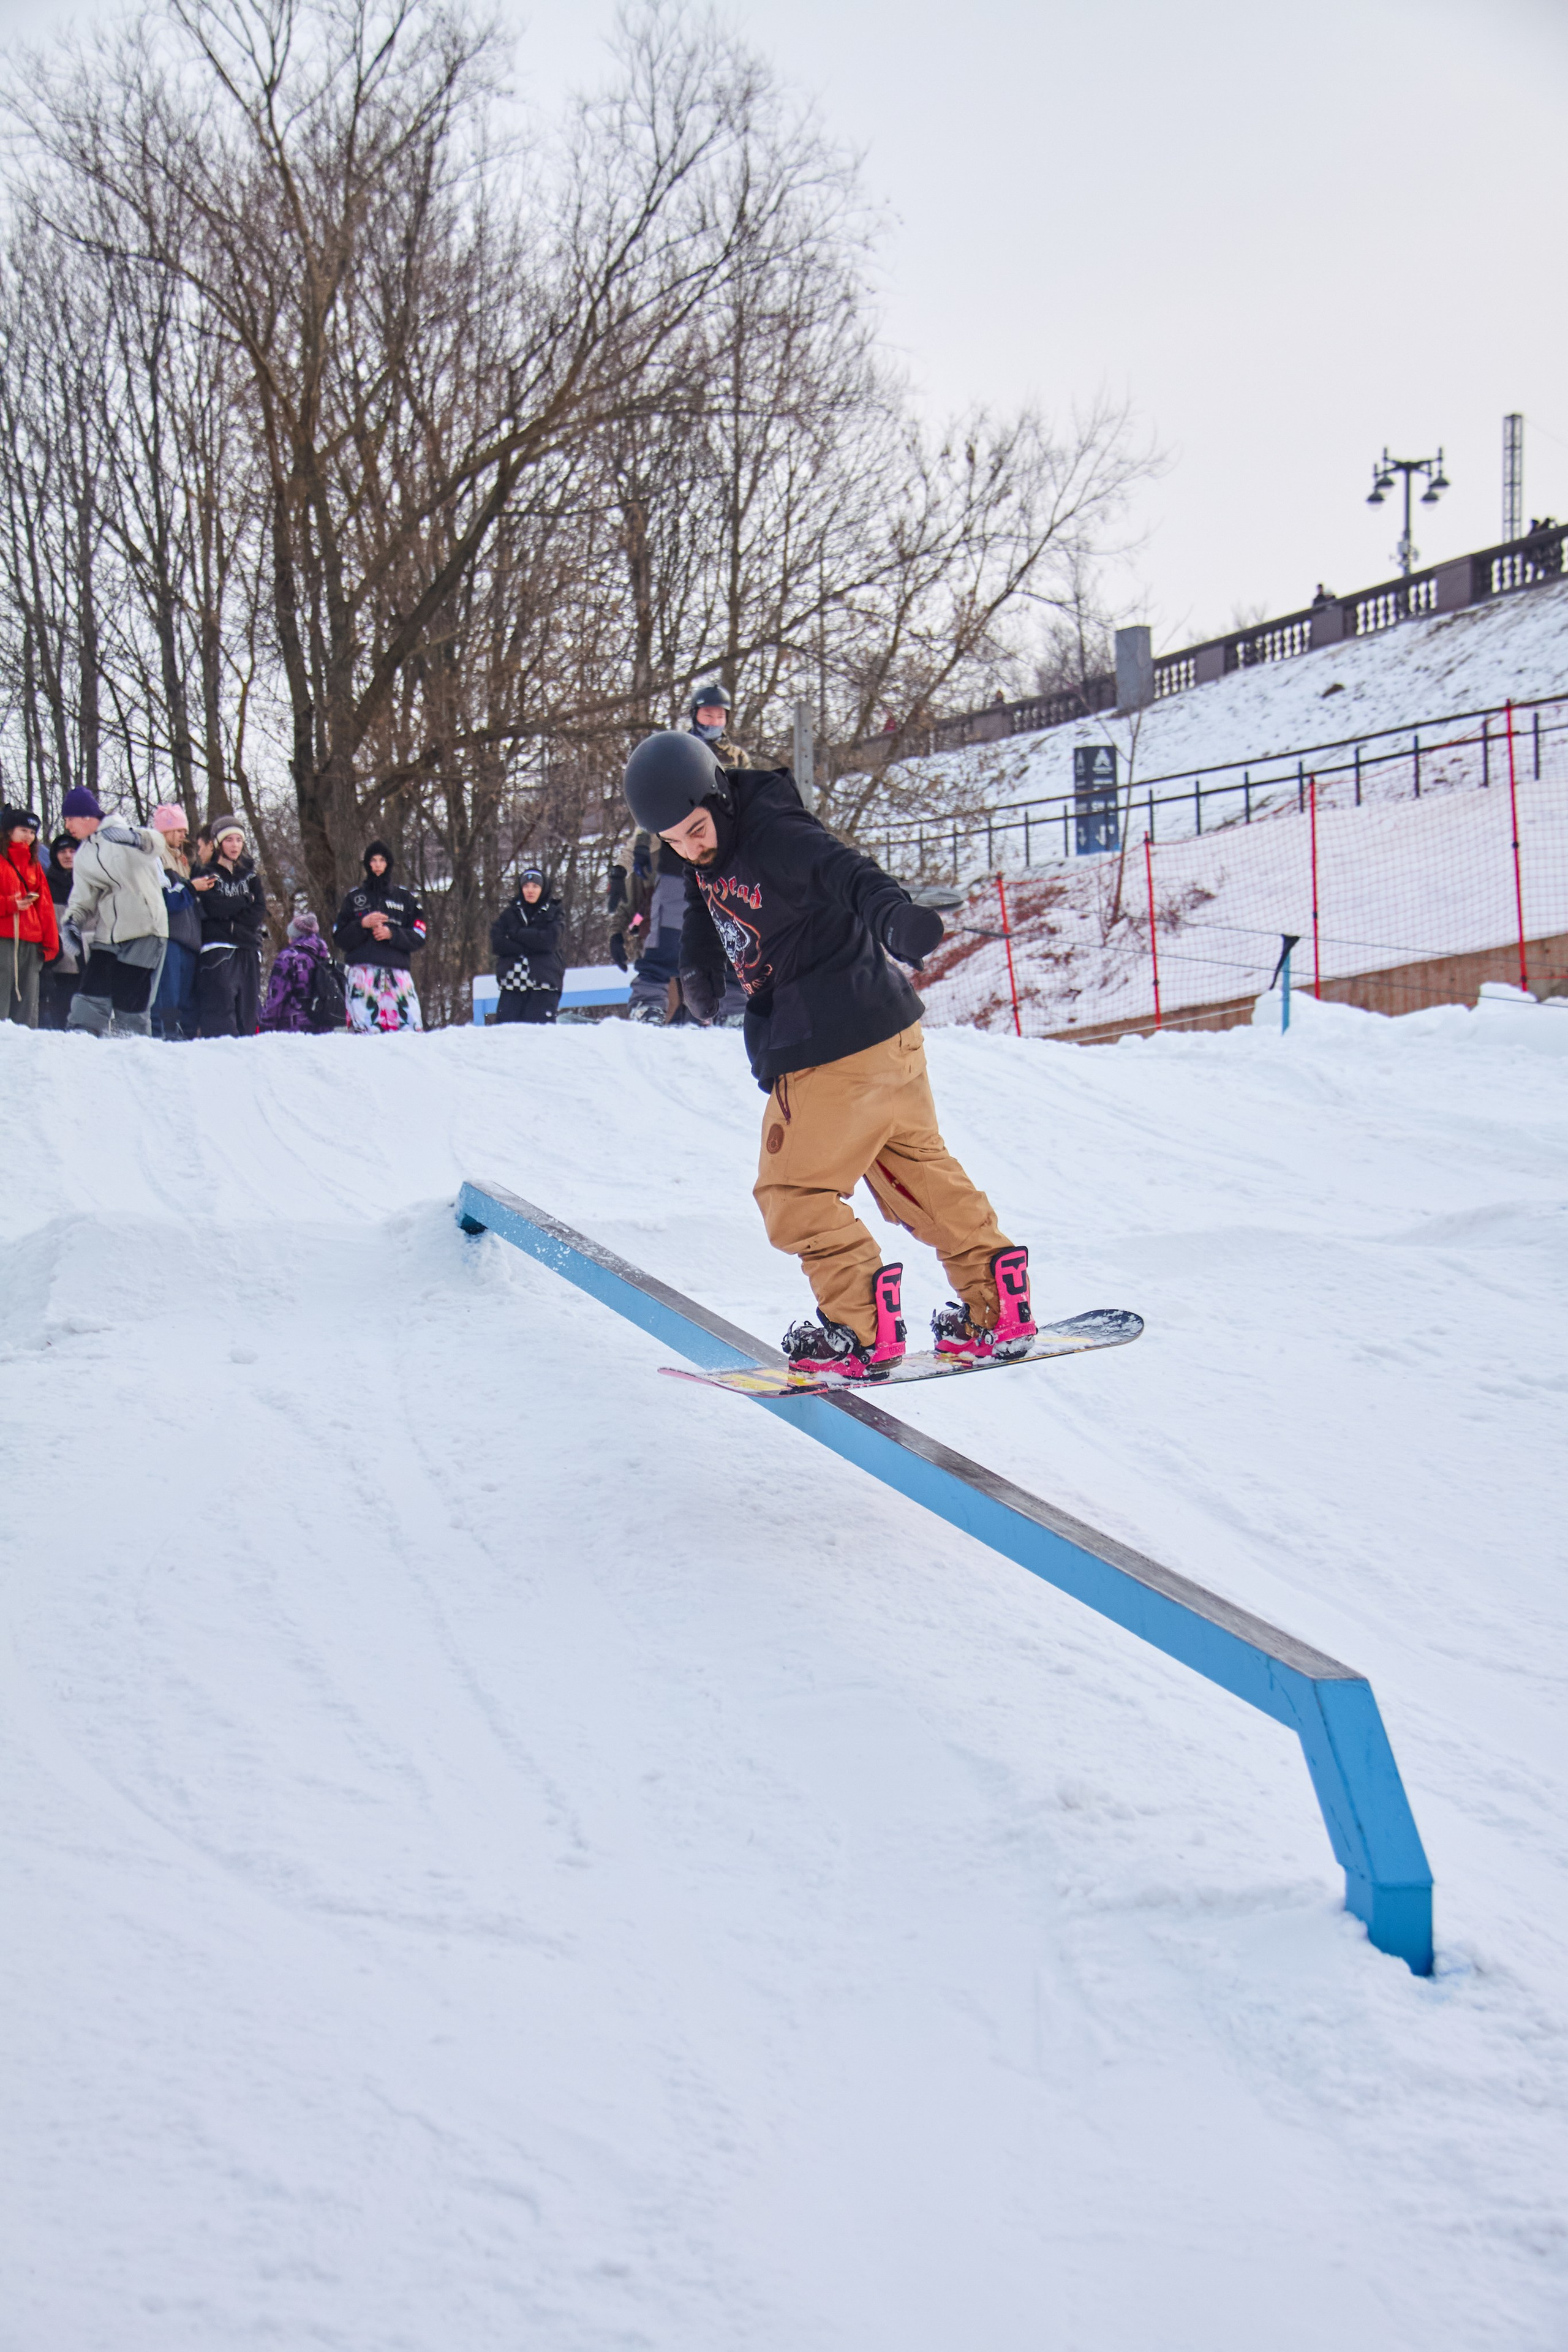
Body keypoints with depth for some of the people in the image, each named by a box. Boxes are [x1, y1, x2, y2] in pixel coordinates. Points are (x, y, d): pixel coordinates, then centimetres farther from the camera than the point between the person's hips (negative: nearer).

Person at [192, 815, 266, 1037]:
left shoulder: (251, 876, 19)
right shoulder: (207, 875, 6)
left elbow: (259, 913, 6)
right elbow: (213, 908, -11)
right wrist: (244, 901, 0)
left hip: (248, 951, 4)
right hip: (218, 950, -4)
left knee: (247, 1010, 1)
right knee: (220, 1010, -15)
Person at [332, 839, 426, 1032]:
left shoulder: (405, 897, 17)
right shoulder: (355, 897, 17)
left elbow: (419, 937, 9)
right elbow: (339, 937, 10)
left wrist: (391, 934, -7)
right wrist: (362, 924, -7)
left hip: (397, 974, 1)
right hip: (362, 971, -1)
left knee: (411, 1027, -15)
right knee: (364, 1031, -14)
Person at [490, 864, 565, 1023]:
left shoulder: (552, 913, 11)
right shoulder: (510, 913, 15)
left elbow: (549, 941, -7)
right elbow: (497, 944, 2)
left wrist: (516, 933, -3)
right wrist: (529, 948, -7)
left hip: (543, 982, -2)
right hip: (512, 983, 2)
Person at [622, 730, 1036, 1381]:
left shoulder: (773, 836, -23)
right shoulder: (708, 853, 6)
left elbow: (840, 868, -42)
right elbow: (704, 902, 27)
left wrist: (891, 912, -62)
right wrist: (697, 964, 9)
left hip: (835, 1045, -10)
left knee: (792, 1192, -3)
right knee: (917, 1167, 18)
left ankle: (861, 1328, -1)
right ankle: (995, 1304, 23)